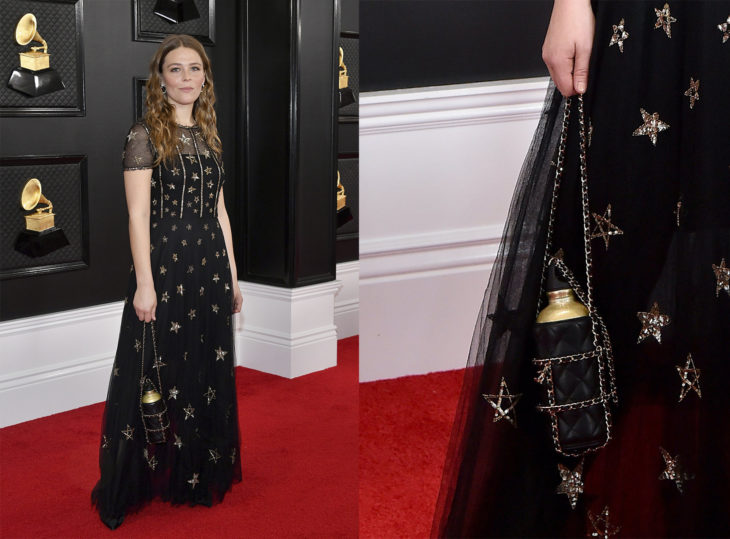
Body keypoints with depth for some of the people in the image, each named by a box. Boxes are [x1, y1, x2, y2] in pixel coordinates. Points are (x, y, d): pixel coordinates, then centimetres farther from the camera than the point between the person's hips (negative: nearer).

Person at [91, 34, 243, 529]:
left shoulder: (208, 136, 12)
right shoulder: (146, 135, -6)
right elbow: (138, 215, -11)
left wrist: (233, 277, 12)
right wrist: (144, 283, -16)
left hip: (210, 269, 6)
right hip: (165, 263, -6)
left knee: (209, 372, 12)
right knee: (160, 374, 1)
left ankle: (200, 475, 27)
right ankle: (148, 479, 15)